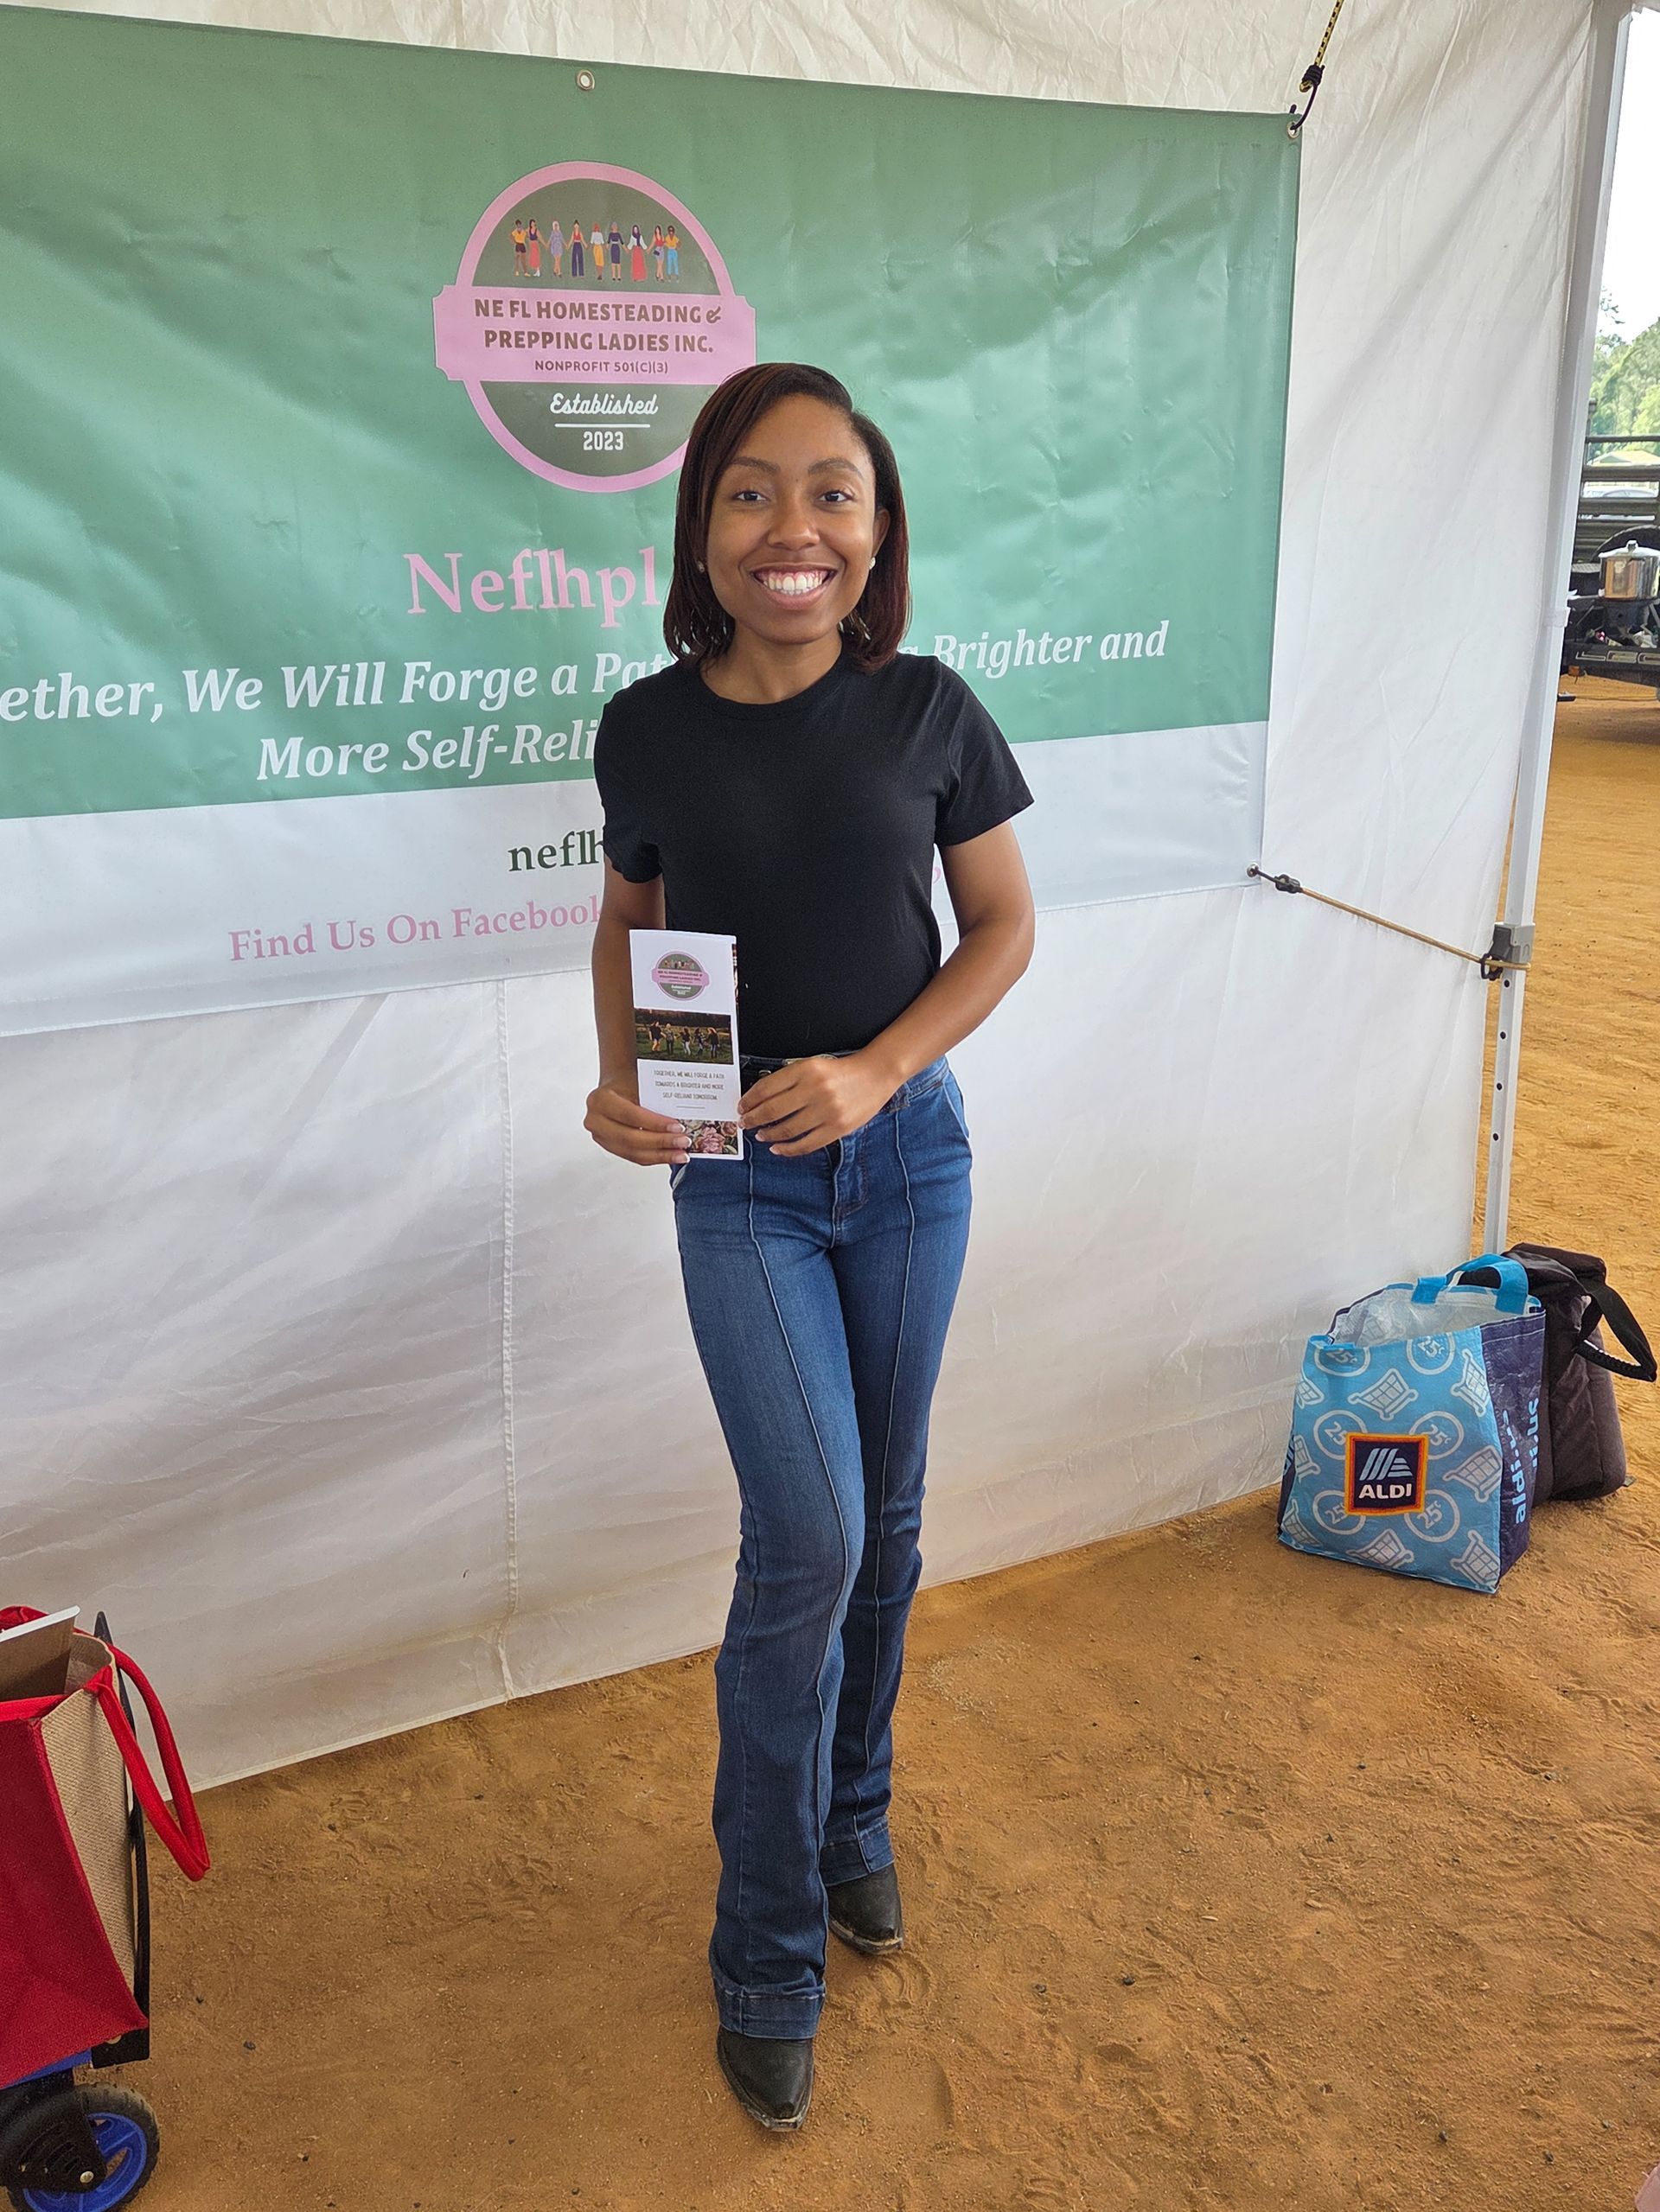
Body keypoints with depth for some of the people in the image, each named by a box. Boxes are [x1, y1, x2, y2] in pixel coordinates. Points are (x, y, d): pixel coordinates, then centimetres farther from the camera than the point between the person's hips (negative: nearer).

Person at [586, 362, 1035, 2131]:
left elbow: (1004, 929, 0)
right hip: (736, 1180, -1)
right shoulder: (649, 729, -7)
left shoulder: (927, 711, -7)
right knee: (807, 1540, -8)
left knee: (882, 1526, 13)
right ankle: (767, 1956, 14)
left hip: (906, 1149, 2)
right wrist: (622, 1083, -10)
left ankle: (854, 1823, 40)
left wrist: (874, 1070, -14)